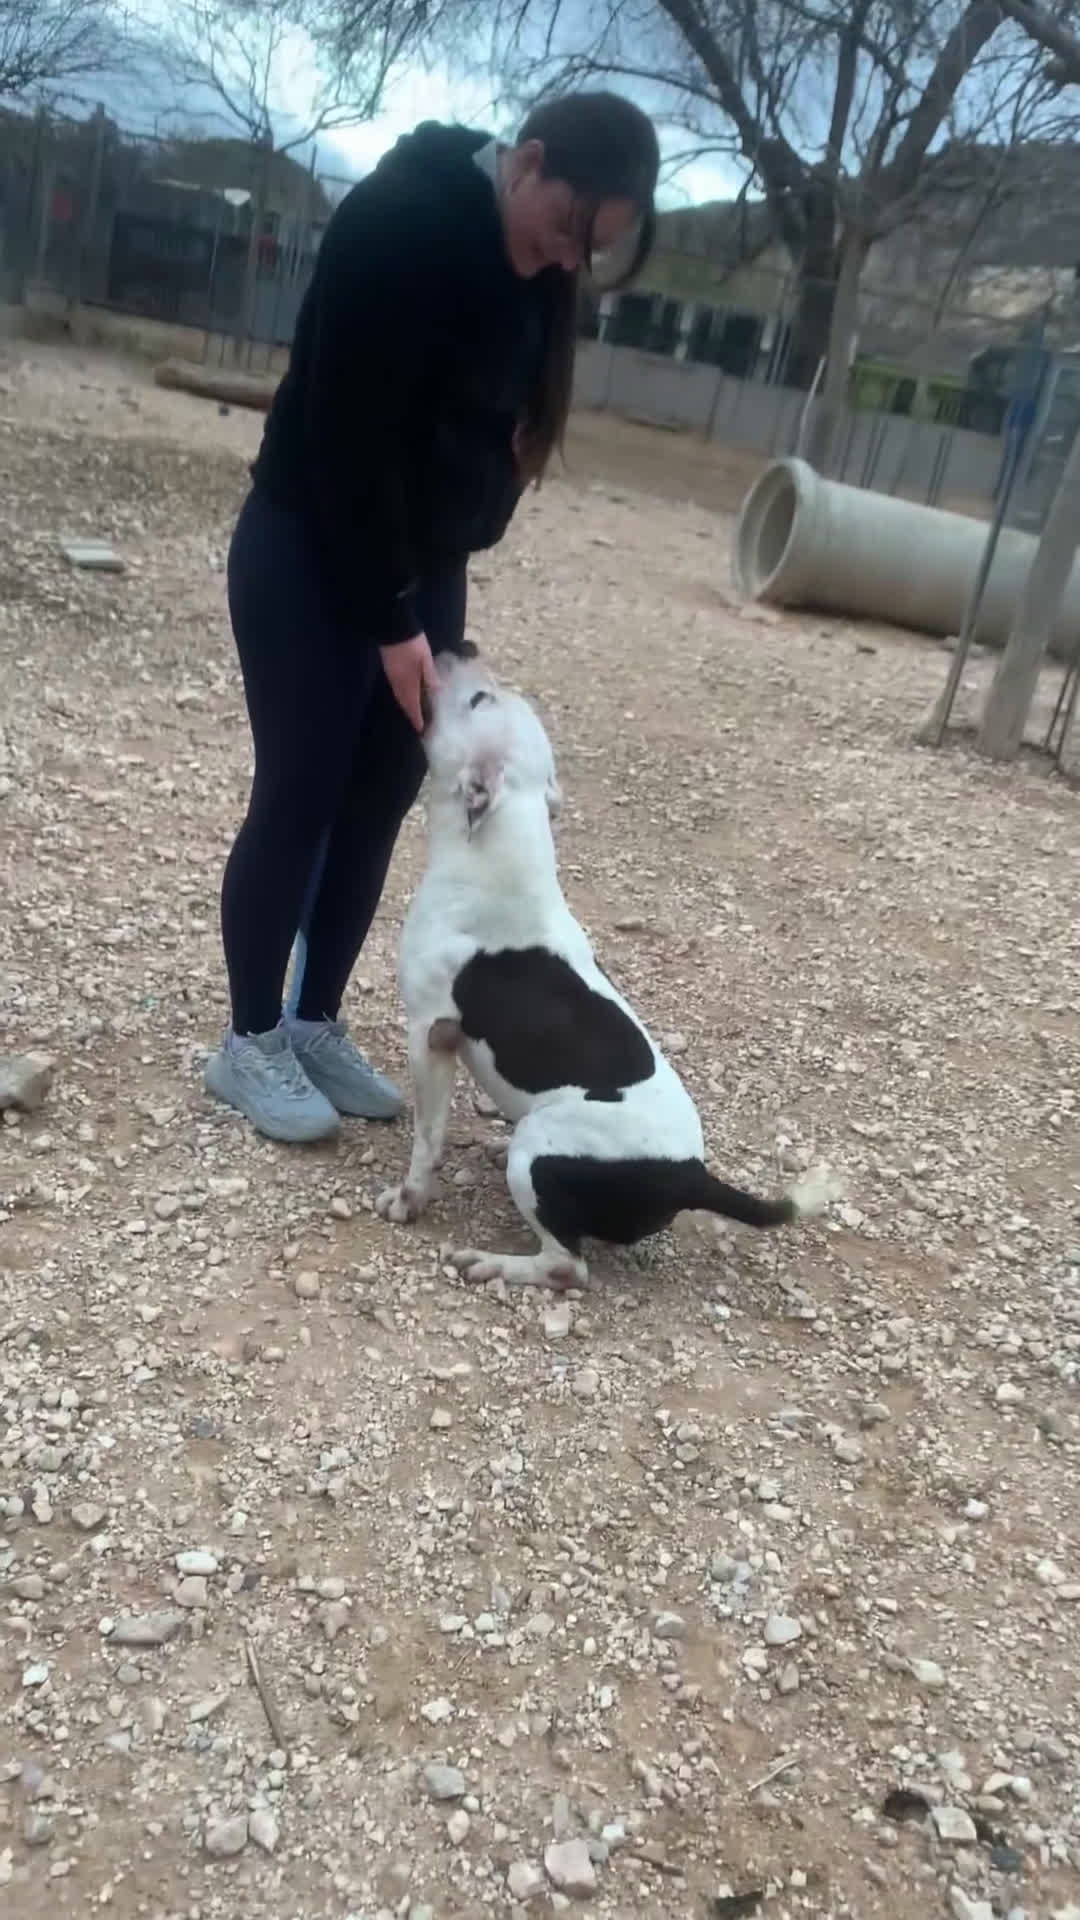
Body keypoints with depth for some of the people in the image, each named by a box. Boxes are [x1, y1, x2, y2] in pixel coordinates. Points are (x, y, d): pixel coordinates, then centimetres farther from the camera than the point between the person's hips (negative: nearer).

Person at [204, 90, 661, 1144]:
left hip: (424, 566, 7)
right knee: (299, 797, -3)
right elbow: (348, 434, -22)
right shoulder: (399, 222, -21)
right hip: (309, 555, -7)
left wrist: (423, 600, 5)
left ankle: (316, 1024, 21)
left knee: (378, 802, 8)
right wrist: (390, 621, -20)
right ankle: (248, 1041, 12)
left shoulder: (534, 267, 3)